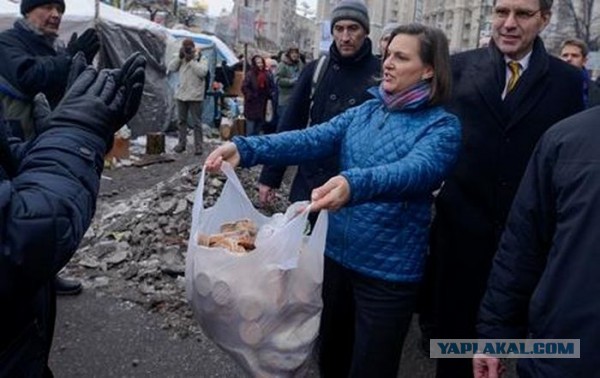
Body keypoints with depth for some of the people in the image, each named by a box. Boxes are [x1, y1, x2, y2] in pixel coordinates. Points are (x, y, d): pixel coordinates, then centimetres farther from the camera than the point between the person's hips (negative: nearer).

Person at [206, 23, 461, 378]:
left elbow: (416, 170, -30)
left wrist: (354, 184, -50)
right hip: (338, 253, 5)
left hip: (389, 270, -5)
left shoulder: (442, 125, -10)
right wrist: (246, 148, -22)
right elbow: (311, 139, -7)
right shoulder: (364, 112, 5)